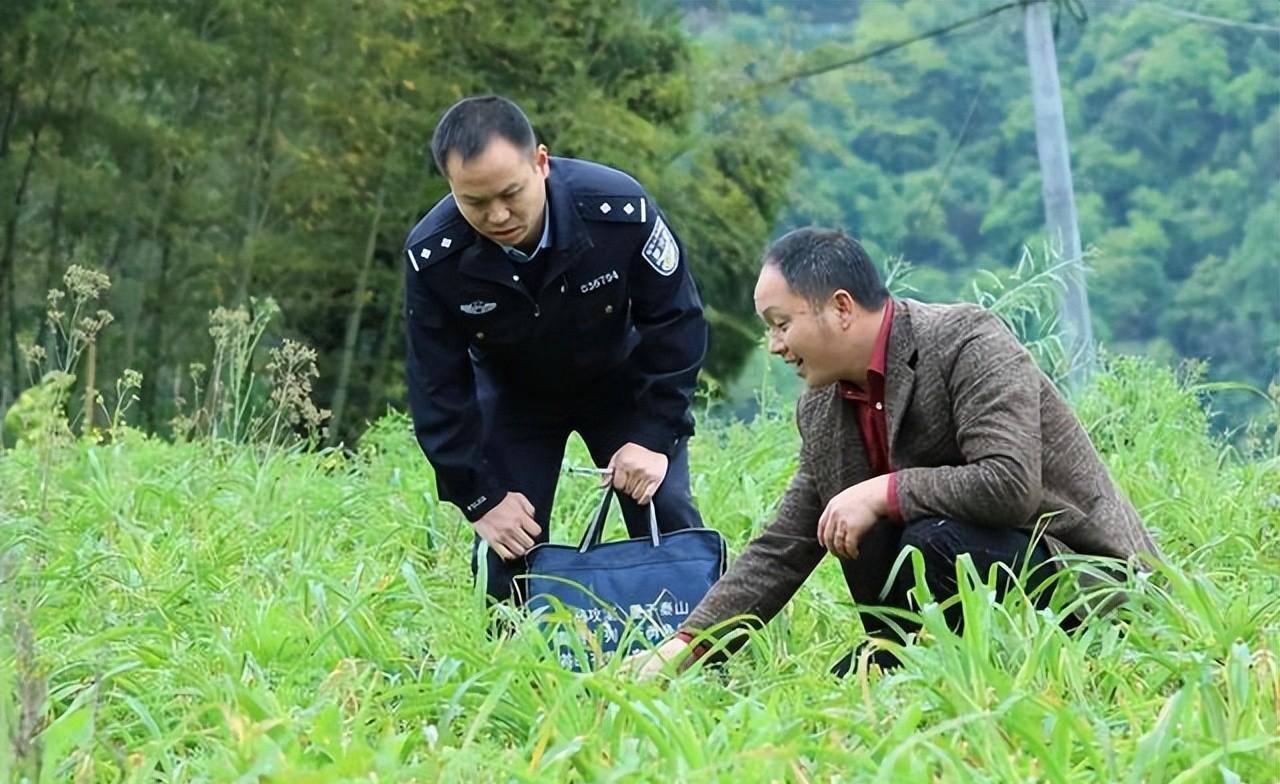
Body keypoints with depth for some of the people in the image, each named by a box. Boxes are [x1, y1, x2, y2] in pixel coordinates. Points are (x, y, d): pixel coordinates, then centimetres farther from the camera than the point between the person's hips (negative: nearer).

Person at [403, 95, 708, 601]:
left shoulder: (620, 210, -33)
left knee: (667, 524, -7)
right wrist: (480, 498, -18)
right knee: (505, 544, -8)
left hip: (622, 383, 0)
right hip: (513, 396, 1)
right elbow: (438, 388, -17)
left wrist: (654, 437, -22)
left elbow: (675, 323, -19)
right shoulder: (431, 256, -29)